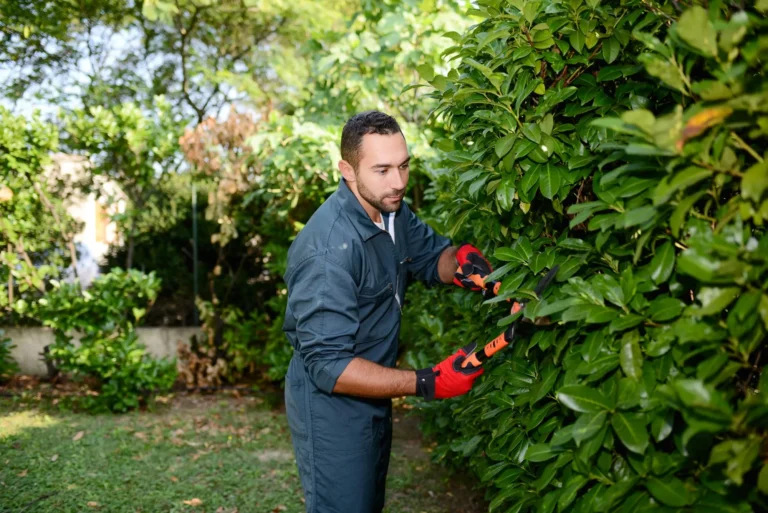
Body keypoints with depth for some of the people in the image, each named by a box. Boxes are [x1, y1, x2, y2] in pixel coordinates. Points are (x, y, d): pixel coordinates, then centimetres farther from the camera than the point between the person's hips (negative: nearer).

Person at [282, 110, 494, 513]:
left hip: (372, 391, 9)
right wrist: (426, 384, -36)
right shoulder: (328, 249, -32)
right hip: (331, 399, -8)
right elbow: (329, 366, -32)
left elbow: (431, 256, 8)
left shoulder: (390, 209, -7)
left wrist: (459, 259, -17)